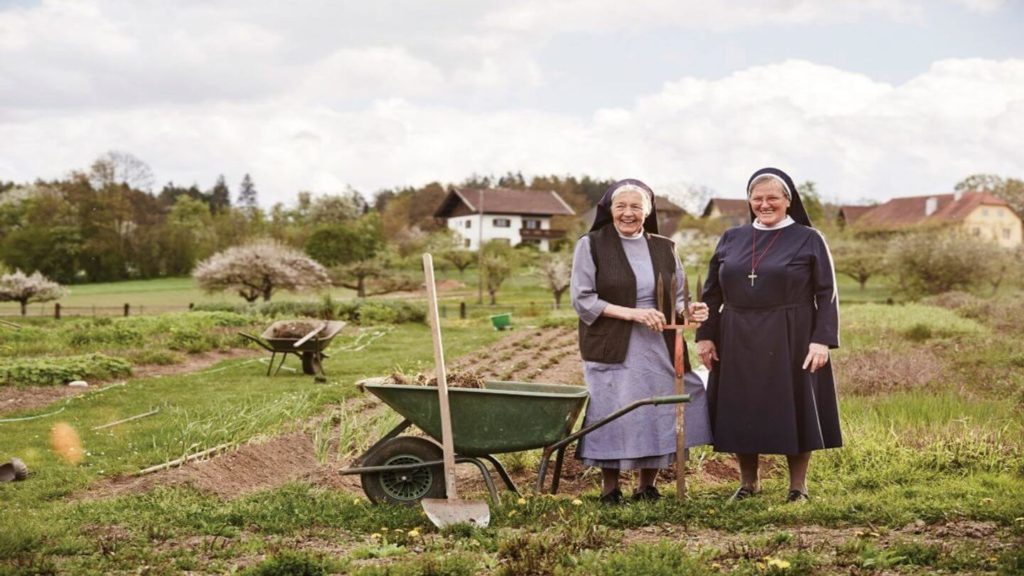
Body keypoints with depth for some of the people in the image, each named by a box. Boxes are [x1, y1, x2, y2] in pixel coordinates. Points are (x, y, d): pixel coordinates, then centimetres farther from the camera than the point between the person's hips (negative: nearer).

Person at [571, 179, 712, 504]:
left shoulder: (663, 249, 10)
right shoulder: (591, 245, -1)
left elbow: (677, 299, 14)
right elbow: (582, 299, -7)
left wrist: (690, 312, -10)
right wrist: (631, 313, -16)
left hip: (657, 348, 4)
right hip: (612, 350, -3)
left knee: (658, 415, 2)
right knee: (613, 416, -5)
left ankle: (647, 486, 17)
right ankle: (609, 487, 11)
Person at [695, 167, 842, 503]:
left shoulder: (808, 240, 0)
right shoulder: (731, 239, 9)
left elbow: (827, 294, -4)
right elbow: (712, 293, 11)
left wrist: (822, 340, -13)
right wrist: (705, 336, 3)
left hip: (790, 342, -3)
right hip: (738, 343, 4)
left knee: (793, 411, 3)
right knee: (740, 412, 8)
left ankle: (798, 486, 15)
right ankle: (748, 481, 23)